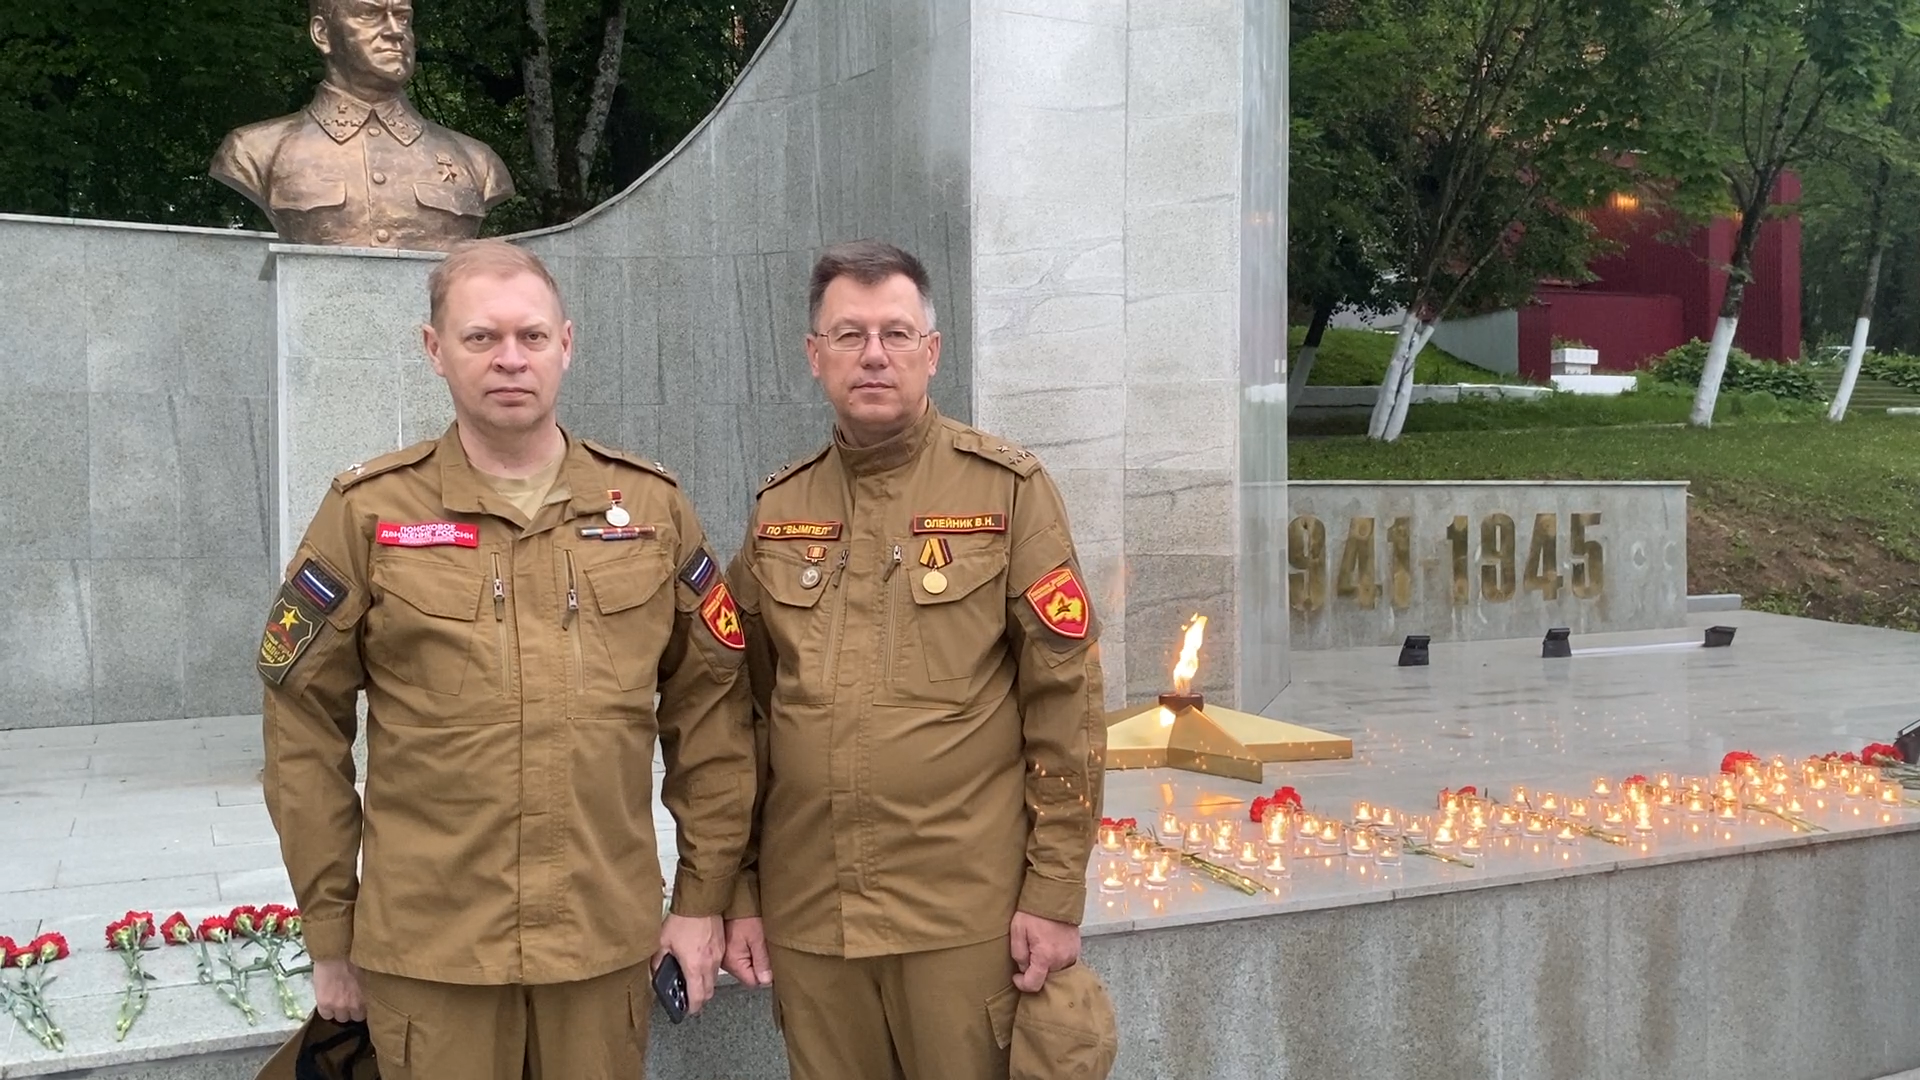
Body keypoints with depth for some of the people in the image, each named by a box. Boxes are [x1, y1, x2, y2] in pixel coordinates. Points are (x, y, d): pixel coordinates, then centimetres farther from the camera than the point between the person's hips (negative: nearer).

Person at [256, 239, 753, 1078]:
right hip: (425, 953, -1)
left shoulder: (652, 506, 2)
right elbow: (305, 724, 0)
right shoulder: (369, 513, -2)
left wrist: (704, 896, 4)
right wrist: (329, 931, 1)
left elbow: (710, 705, 5)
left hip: (607, 943, 2)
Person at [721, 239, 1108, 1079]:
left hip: (965, 910, -3)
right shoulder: (777, 510, 7)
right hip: (806, 913, 4)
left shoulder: (1008, 491, -4)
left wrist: (1057, 892, -7)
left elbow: (1065, 700, -5)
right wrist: (738, 890, 8)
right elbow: (746, 710, 10)